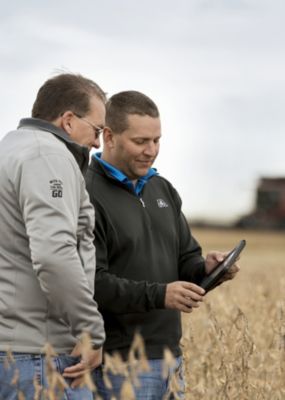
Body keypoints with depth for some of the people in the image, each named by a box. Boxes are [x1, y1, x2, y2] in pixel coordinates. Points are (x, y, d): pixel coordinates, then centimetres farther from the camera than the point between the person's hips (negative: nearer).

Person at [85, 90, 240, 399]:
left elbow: (185, 258, 18)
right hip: (119, 363, -8)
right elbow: (90, 282, -19)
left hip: (171, 357, 8)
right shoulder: (87, 196, -12)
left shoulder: (162, 189, 15)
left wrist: (205, 267, -5)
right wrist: (158, 295, -26)